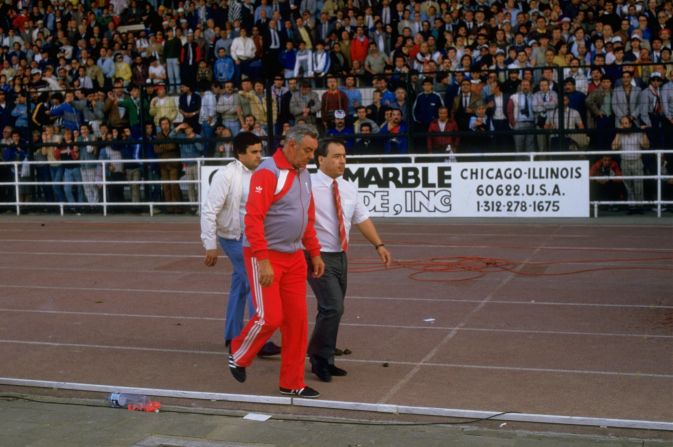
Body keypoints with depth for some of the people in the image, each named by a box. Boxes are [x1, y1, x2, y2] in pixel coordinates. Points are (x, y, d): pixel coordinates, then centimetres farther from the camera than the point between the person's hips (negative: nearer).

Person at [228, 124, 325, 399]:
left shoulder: (303, 174, 11)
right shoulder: (268, 173, -15)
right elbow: (253, 218, -21)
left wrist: (315, 253, 16)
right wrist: (263, 260, -25)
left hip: (294, 257, 8)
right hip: (265, 255, -7)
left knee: (297, 319, 6)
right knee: (270, 317, -9)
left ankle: (292, 383, 17)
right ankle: (238, 356, 20)